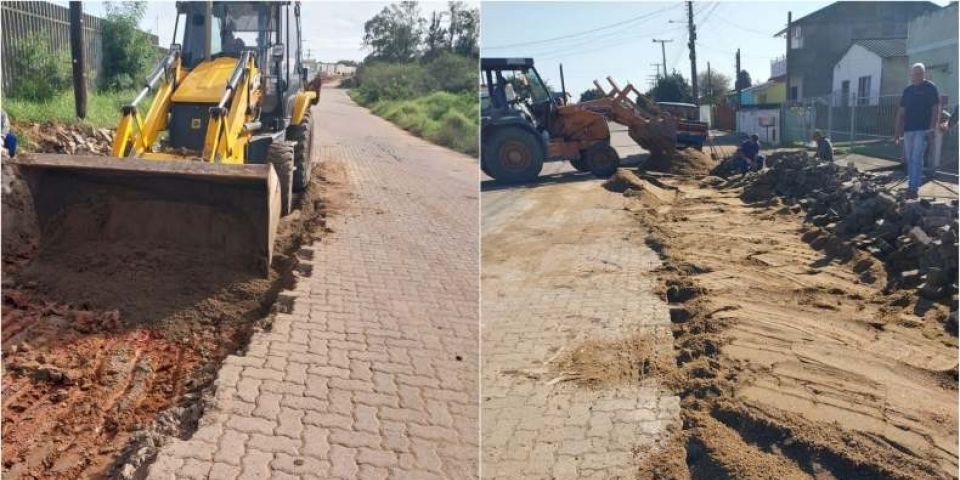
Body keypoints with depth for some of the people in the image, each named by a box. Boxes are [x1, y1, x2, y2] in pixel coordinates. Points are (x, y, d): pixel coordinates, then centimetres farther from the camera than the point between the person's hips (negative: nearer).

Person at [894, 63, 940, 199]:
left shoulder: (930, 88, -3)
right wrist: (897, 131, 9)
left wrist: (932, 129, -15)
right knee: (909, 159, 10)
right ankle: (911, 185, 20)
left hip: (922, 129, -6)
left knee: (916, 159, -13)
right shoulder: (907, 90, 13)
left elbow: (936, 109, -7)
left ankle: (913, 188, -16)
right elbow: (901, 112, 14)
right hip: (908, 129, 6)